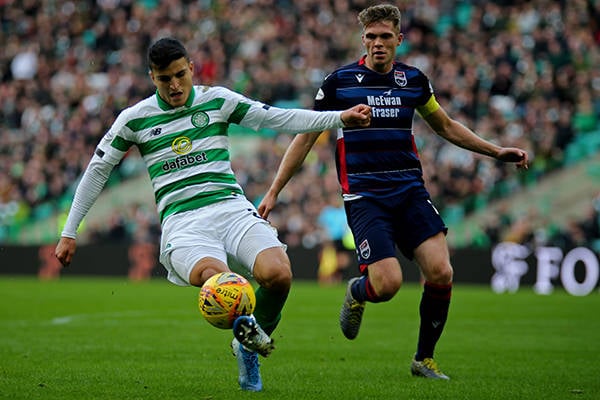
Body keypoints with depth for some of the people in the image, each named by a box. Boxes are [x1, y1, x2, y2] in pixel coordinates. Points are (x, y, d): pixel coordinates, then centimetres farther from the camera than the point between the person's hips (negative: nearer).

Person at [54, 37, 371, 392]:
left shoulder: (217, 100, 10)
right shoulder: (135, 119, 9)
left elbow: (280, 119, 9)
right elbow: (97, 172, 18)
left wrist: (340, 118, -1)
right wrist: (69, 233, 16)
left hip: (231, 207, 2)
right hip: (181, 220, -2)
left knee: (278, 274, -27)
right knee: (217, 281, -38)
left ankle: (251, 345, 4)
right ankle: (246, 327, -5)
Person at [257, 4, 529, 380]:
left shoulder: (414, 80, 9)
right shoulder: (339, 81, -1)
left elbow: (446, 126, 25)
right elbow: (305, 138, 6)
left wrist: (496, 150, 18)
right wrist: (274, 192, 3)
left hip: (410, 190, 3)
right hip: (364, 196, -3)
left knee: (441, 272, -15)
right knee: (388, 284, -19)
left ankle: (424, 358, 6)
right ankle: (357, 292, 21)